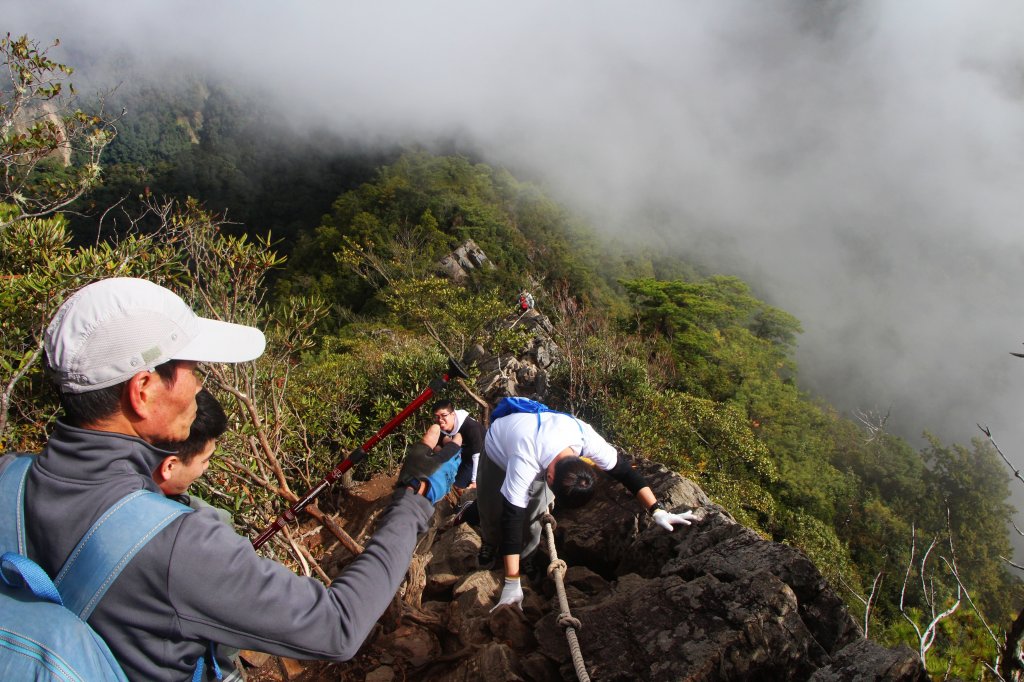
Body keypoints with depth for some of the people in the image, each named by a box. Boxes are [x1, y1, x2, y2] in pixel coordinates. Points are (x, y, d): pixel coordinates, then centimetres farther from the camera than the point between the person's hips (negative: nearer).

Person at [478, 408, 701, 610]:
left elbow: (624, 470, -24)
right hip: (499, 450, -3)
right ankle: (489, 546, 34)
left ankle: (524, 560, 21)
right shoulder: (524, 464, -48)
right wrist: (511, 584, -46)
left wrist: (657, 511, -30)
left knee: (532, 518, -7)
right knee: (493, 513, 0)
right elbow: (512, 518, -47)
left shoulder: (586, 438, -37)